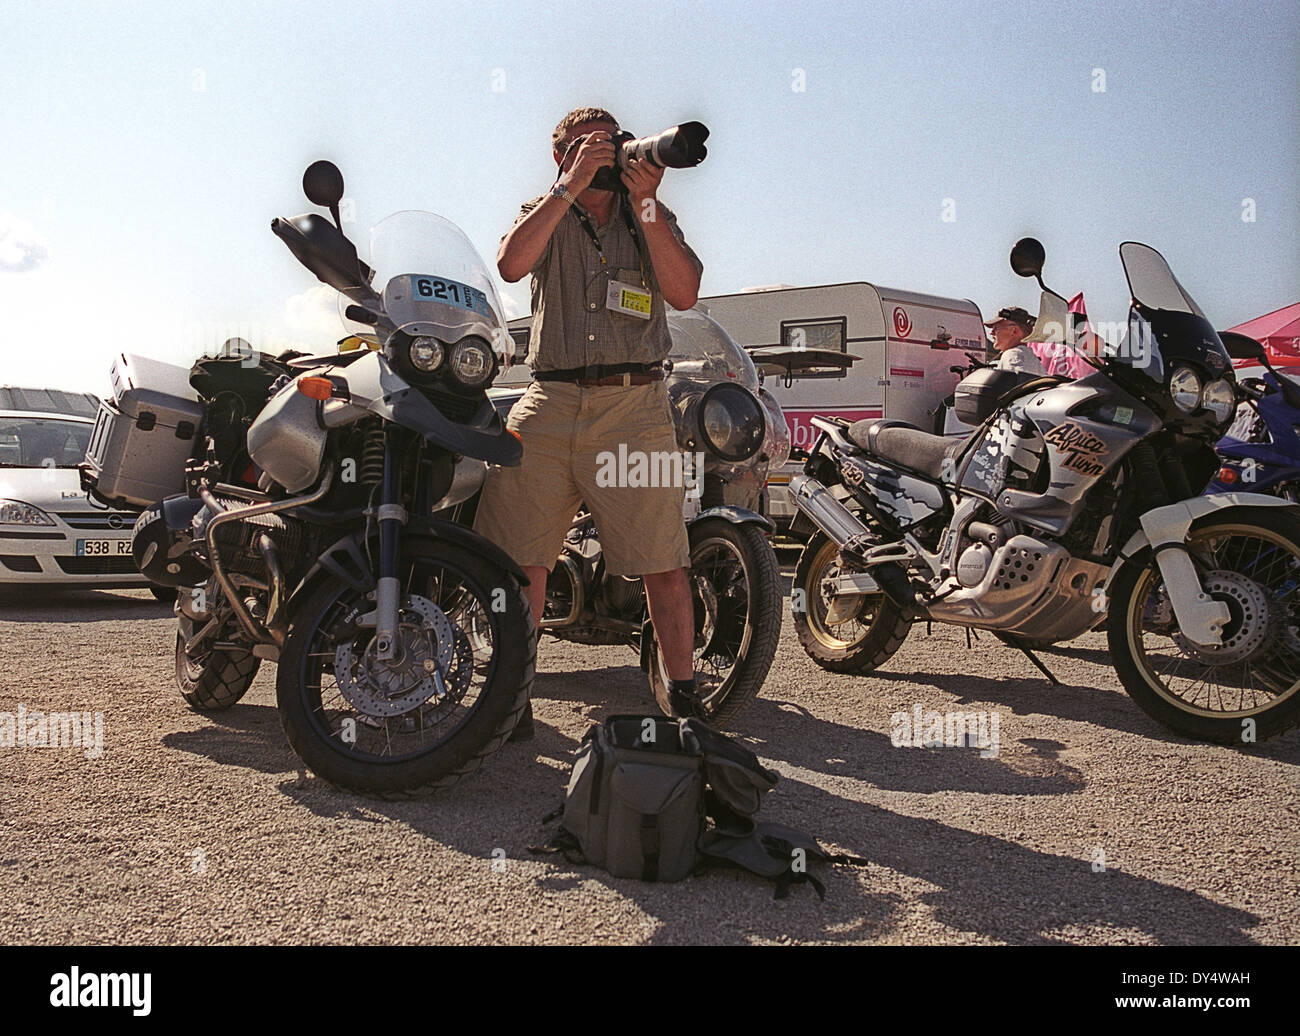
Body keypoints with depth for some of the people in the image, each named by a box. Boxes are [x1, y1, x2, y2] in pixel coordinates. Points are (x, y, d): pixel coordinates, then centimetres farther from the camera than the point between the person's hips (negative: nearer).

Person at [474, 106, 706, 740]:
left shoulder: (650, 216, 16)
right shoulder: (543, 212, 16)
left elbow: (684, 292, -2)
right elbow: (511, 264, -8)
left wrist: (645, 199, -6)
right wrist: (571, 185, -9)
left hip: (635, 407, 0)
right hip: (550, 403, 1)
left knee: (664, 564, -1)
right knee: (520, 557, -1)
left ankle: (684, 699, 12)